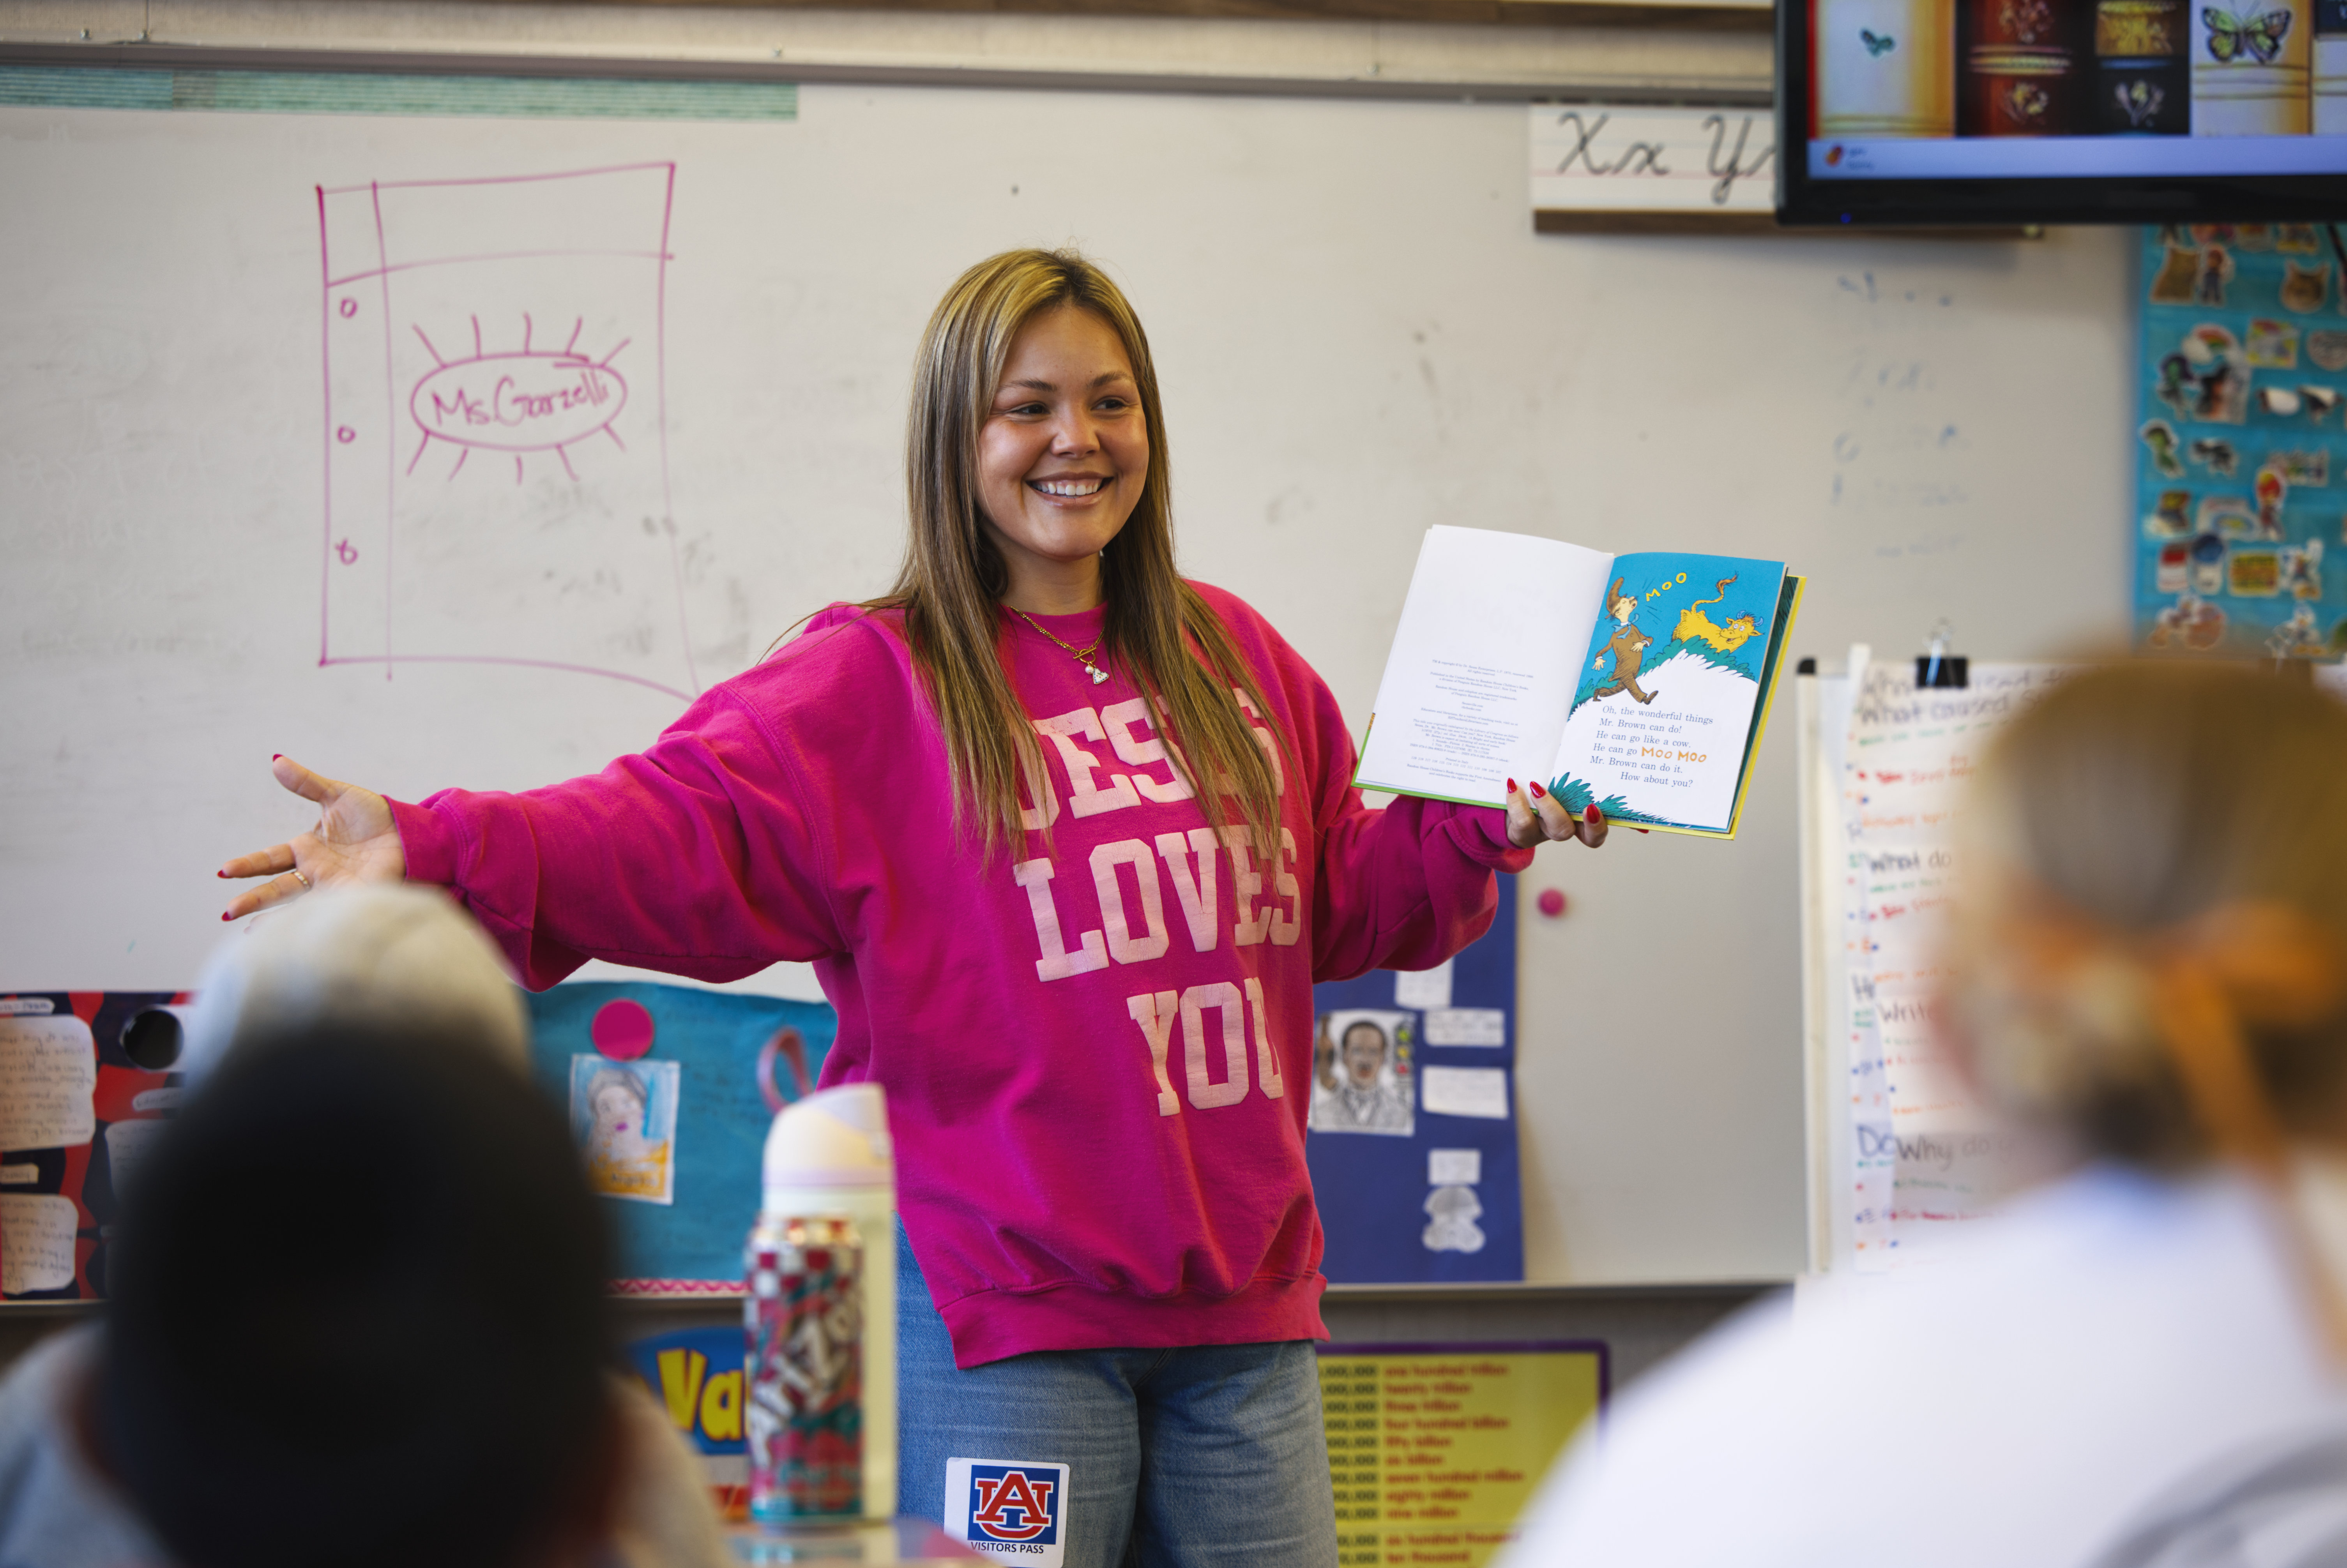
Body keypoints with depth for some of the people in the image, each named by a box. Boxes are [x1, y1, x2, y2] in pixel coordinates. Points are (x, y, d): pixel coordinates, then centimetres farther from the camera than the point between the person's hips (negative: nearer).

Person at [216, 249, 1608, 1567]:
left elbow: (1345, 899, 22)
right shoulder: (874, 682, -4)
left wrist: (1491, 832, 7)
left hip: (1240, 1299, 5)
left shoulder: (1234, 660, 12)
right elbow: (683, 828, -18)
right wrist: (443, 856, -32)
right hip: (997, 1310, -5)